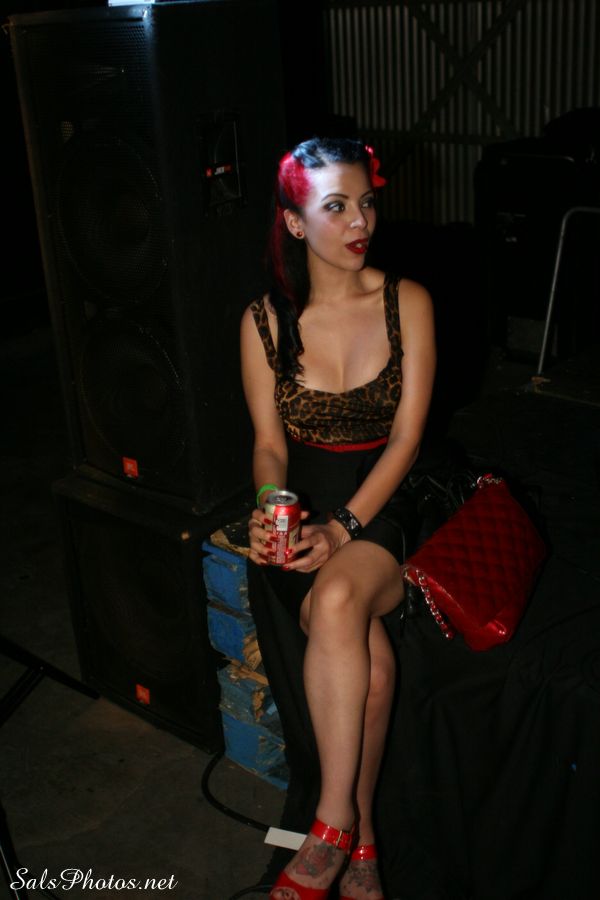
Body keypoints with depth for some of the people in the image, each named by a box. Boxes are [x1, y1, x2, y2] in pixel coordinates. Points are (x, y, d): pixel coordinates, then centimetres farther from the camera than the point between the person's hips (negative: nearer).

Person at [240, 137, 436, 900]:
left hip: (382, 502, -1)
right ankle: (359, 836, -10)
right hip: (304, 505, 1)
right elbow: (269, 443, 2)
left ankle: (333, 828, -23)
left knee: (338, 601, -35)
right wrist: (266, 515, -20)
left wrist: (344, 528, -20)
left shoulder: (406, 303, -3)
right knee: (369, 655, -27)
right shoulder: (264, 321, 0)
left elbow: (406, 436, -7)